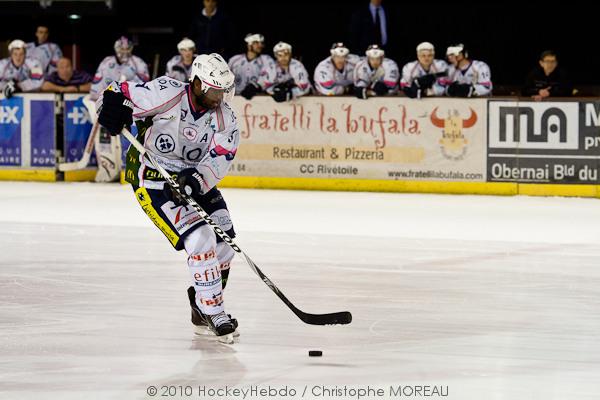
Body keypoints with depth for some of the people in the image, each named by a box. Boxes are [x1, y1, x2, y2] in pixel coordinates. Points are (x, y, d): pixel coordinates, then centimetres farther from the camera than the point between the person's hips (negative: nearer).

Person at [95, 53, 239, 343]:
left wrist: (198, 178, -35)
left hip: (194, 180, 7)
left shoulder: (224, 118, -5)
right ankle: (214, 315, -10)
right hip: (153, 178, -7)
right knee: (200, 240, -20)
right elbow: (117, 93, -11)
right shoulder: (166, 94, -20)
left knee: (224, 243, 5)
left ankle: (202, 315, 24)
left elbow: (220, 156, -17)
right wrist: (115, 110, -34)